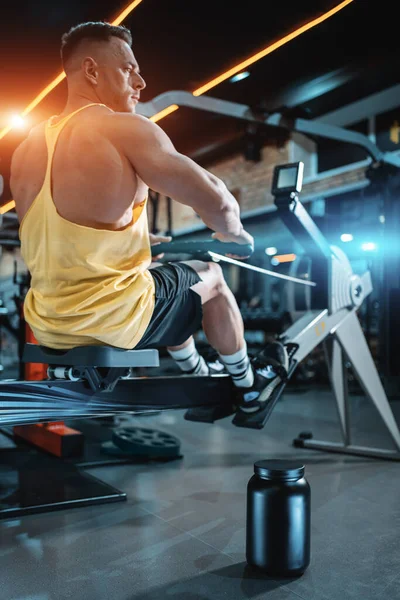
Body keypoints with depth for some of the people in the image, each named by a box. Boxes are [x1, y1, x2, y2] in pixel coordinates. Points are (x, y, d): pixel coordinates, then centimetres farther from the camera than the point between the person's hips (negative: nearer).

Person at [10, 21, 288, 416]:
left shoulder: (25, 150, 7)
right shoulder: (123, 129, -16)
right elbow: (217, 203, -19)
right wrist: (233, 232, 5)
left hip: (47, 326, 7)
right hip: (112, 320, -7)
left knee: (170, 275, 33)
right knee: (209, 276, 21)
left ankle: (199, 379, 47)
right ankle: (248, 388, 38)